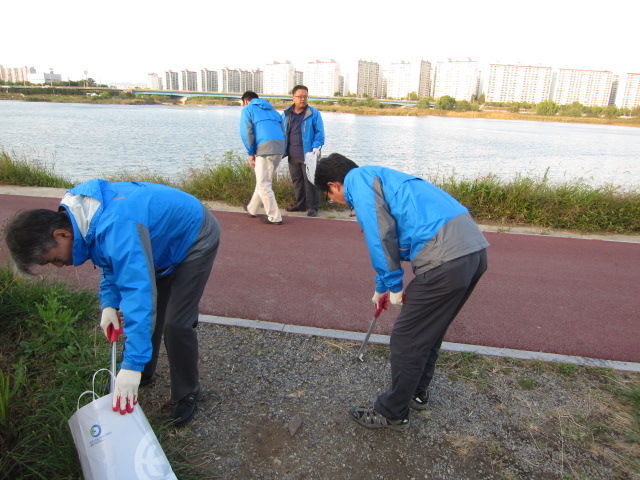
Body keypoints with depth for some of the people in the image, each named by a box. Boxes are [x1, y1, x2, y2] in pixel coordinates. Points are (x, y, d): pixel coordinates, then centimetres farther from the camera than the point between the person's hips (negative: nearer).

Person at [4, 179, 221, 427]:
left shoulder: (115, 228, -39)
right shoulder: (80, 214, -7)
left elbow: (138, 293, -42)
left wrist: (132, 366, -41)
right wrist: (109, 304, -4)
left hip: (195, 237, -9)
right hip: (163, 240, 9)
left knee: (176, 323, -10)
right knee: (149, 312, 13)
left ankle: (186, 395, 12)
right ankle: (144, 375, 34)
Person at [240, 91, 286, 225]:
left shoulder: (247, 109, 11)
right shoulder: (271, 109, 29)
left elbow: (246, 132, -2)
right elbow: (282, 129, 20)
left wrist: (251, 153, 5)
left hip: (264, 147, -7)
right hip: (280, 146, 7)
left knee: (263, 184, 2)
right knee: (264, 181, 20)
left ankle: (274, 217, 3)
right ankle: (252, 208, 36)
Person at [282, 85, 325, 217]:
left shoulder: (314, 113, -3)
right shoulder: (286, 113, 10)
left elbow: (319, 133, -3)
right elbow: (281, 132, 18)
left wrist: (316, 147, -18)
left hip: (308, 154, -5)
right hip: (292, 155, 5)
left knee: (309, 181, -4)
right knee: (296, 180, 14)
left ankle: (313, 207, 5)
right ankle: (300, 204, 27)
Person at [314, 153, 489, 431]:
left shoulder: (357, 179, 1)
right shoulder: (378, 177, 28)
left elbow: (380, 235, -12)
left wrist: (393, 286, 1)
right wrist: (383, 287, 39)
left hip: (445, 260, -10)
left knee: (406, 340, 7)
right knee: (430, 330, 26)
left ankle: (392, 414, 26)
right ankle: (417, 393, 46)